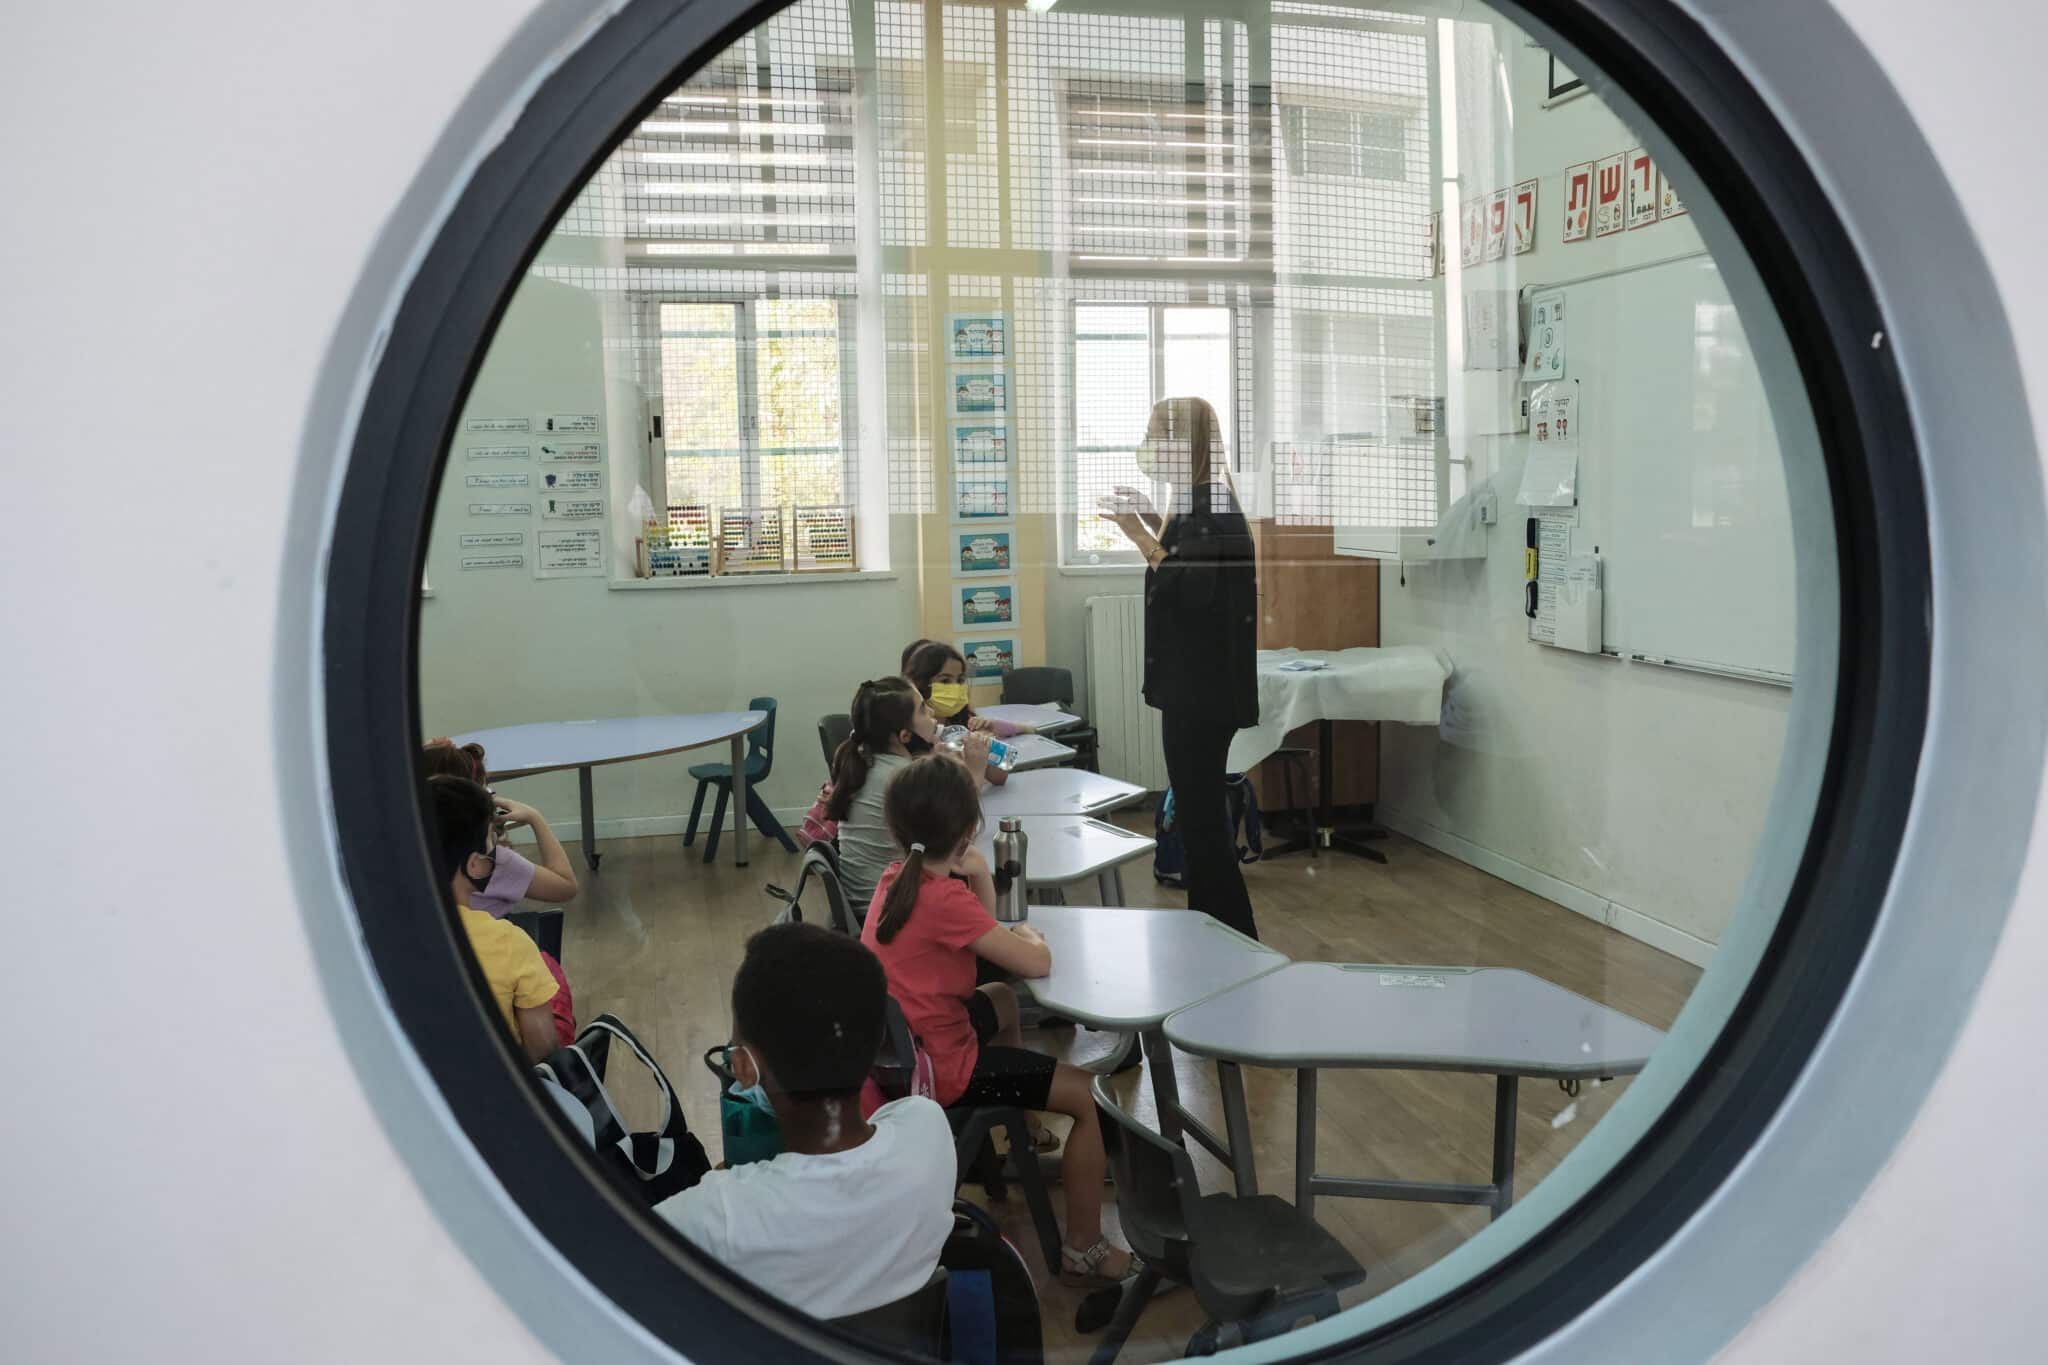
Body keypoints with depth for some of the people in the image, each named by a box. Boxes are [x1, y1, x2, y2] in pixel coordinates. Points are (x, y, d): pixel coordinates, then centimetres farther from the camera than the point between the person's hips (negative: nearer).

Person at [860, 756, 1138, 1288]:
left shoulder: (898, 878, 0)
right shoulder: (944, 899, -26)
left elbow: (978, 936, 9)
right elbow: (1037, 963, -24)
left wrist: (979, 879, -9)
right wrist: (1029, 934, -1)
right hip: (937, 1069, -9)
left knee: (1001, 999, 34)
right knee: (1081, 1094, 0)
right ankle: (1084, 1251, 8)